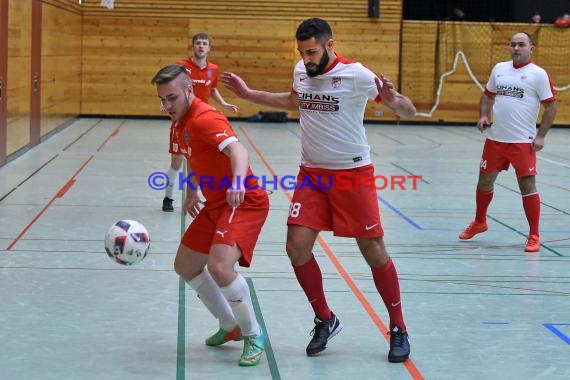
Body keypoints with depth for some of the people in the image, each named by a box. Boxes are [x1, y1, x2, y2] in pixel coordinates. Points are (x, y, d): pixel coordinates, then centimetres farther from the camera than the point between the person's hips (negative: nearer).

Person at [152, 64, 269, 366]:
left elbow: (238, 150, -41)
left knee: (219, 266, -29)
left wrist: (238, 182, -60)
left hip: (244, 202, -10)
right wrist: (192, 191, 24)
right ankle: (230, 327, 32)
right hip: (215, 204, 10)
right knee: (185, 266, 15)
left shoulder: (204, 119, -22)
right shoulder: (179, 123, 7)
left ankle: (254, 336, -7)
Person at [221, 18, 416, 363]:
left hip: (352, 173, -5)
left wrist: (393, 99, -38)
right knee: (297, 247, -6)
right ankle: (325, 320, 15)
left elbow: (409, 112, -16)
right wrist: (248, 94, 23)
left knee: (374, 251, -1)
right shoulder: (301, 71, 2)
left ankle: (398, 330, 15)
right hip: (312, 173, 5)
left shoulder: (356, 75, -16)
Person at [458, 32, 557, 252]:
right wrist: (483, 116, 3)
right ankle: (479, 223, 36)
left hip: (523, 142, -5)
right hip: (495, 139, 5)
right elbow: (488, 95, 21)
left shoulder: (538, 74, -6)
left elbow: (550, 106, -6)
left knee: (527, 186, -5)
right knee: (485, 181, 14)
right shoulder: (499, 69, 8)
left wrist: (541, 136, -12)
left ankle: (534, 236, 6)